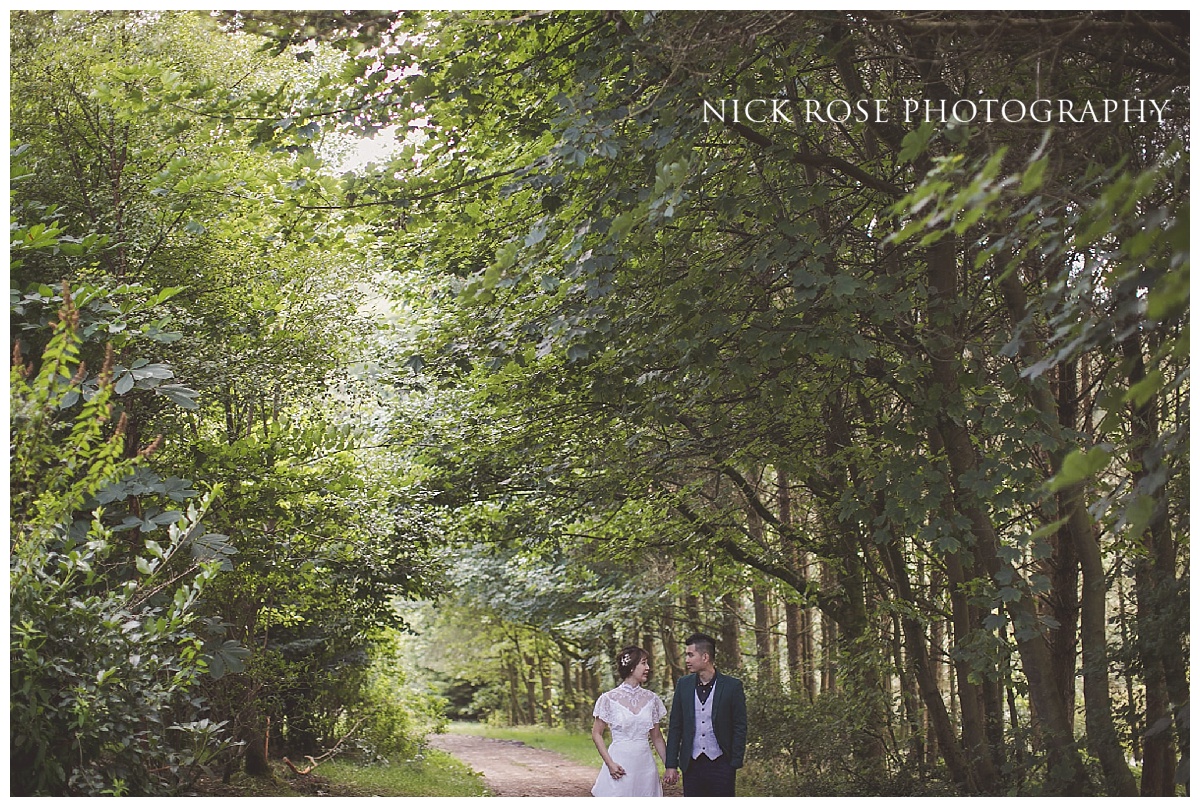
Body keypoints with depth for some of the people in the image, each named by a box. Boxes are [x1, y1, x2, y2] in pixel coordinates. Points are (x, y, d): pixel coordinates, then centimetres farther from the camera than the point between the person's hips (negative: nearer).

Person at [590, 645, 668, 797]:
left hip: (645, 763, 3)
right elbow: (597, 734, 1)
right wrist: (610, 763, -10)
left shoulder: (651, 698, 6)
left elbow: (657, 737, 13)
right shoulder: (609, 698, -4)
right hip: (620, 764, -3)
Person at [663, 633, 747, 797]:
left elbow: (740, 728, -1)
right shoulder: (684, 684, 6)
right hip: (692, 764, 3)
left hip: (721, 765, -3)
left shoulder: (732, 686, -4)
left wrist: (735, 765, -7)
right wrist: (671, 765, 4)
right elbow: (675, 727, 8)